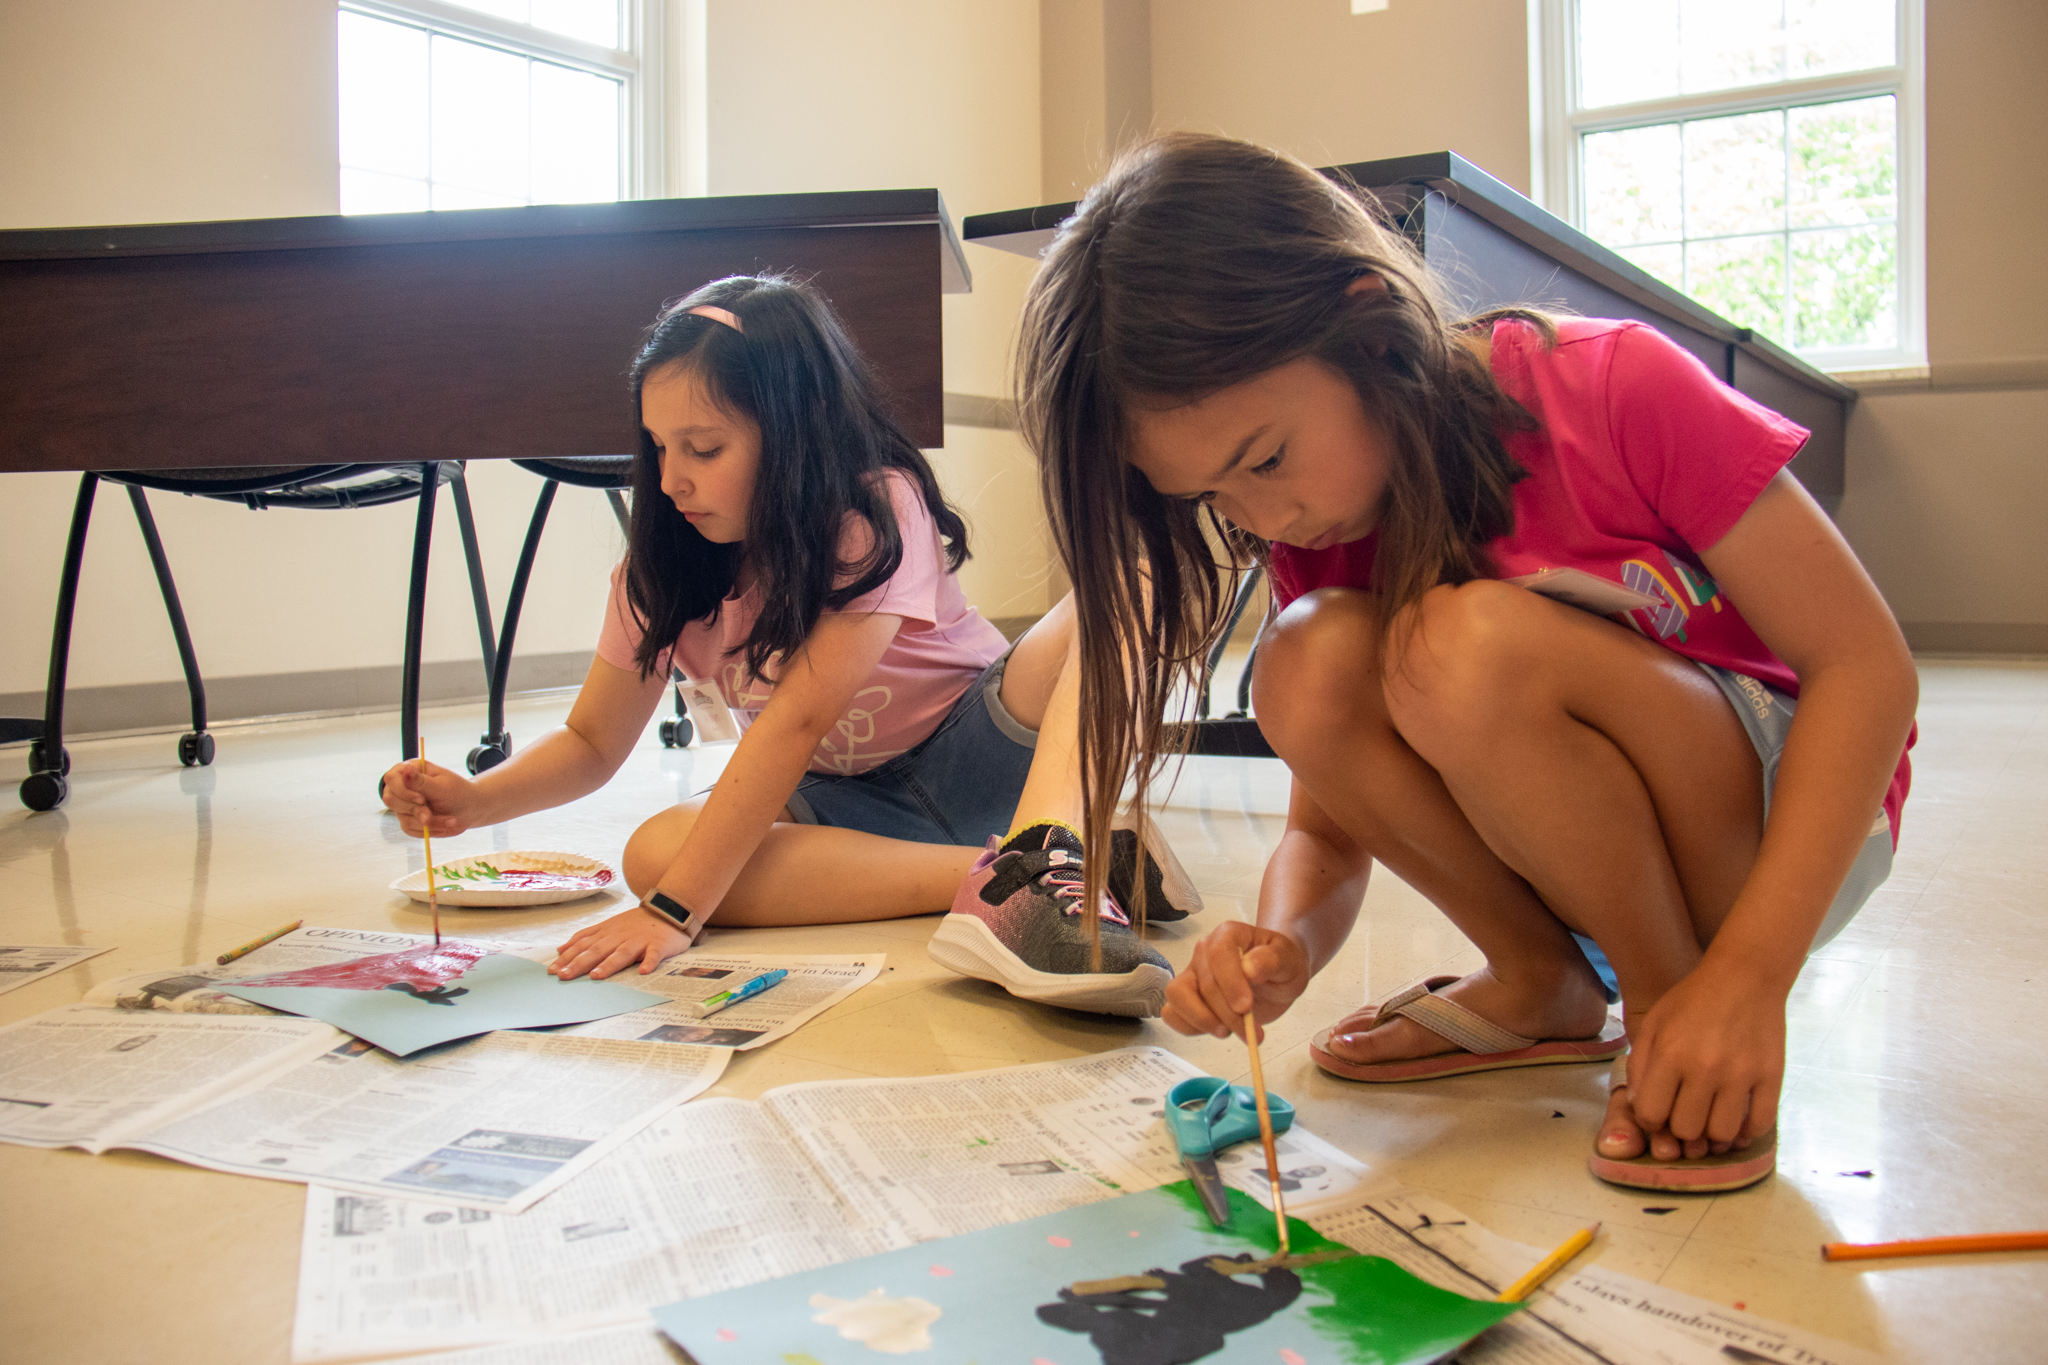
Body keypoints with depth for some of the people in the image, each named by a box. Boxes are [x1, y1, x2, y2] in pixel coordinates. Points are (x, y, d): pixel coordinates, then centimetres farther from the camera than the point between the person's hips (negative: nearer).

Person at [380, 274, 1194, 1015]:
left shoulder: (877, 511, -21)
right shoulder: (663, 567, -5)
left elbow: (796, 720, -29)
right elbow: (591, 743, 3)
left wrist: (674, 910, -35)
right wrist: (474, 800, -18)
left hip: (970, 759, -3)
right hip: (840, 801, 4)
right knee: (654, 848, -30)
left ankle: (1043, 853, -50)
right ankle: (1005, 878, -35)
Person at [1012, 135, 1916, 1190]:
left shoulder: (1616, 390, -21)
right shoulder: (1310, 538, -6)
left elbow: (1865, 666, -19)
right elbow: (1325, 827, -3)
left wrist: (1746, 977, -27)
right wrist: (1281, 950, -26)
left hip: (1792, 832, -4)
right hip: (1588, 861, 5)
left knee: (1468, 644, -32)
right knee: (1307, 666, -23)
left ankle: (1682, 1011, -11)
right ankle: (1539, 980, -4)